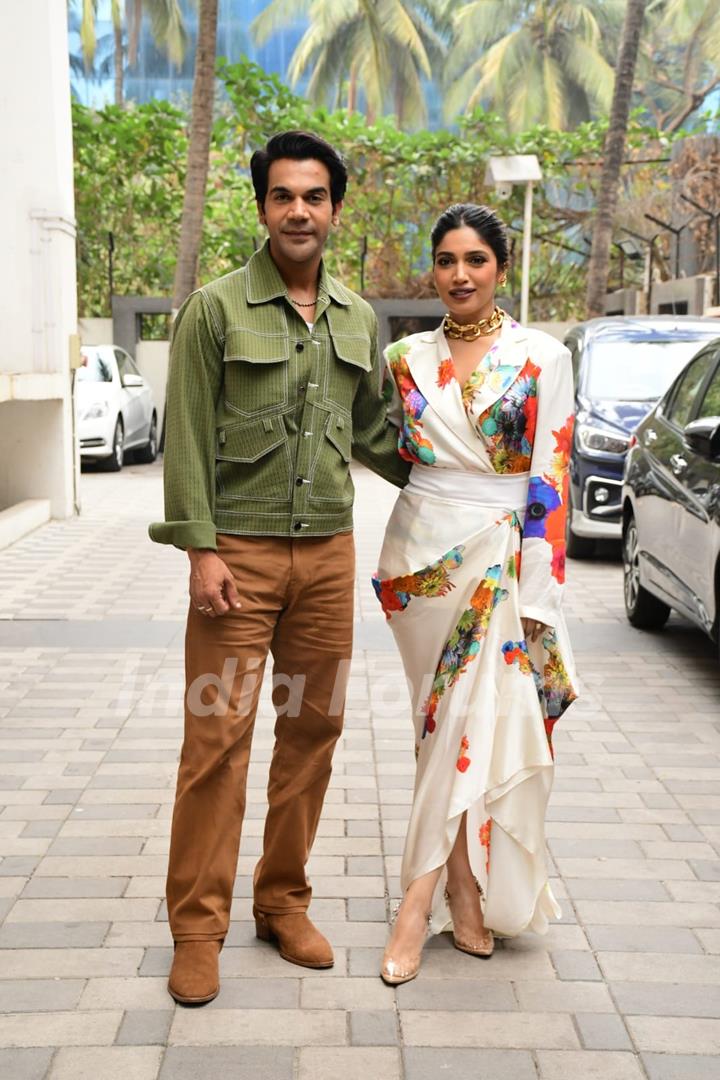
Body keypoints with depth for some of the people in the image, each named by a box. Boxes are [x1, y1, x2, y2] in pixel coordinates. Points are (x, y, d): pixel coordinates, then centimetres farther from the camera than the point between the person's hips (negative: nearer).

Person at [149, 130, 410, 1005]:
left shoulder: (358, 320, 12)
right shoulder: (215, 309, -2)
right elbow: (186, 438, -6)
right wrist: (201, 550, -13)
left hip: (328, 551, 5)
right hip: (239, 551, -5)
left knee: (314, 726, 9)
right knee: (217, 737, -3)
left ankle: (283, 900, 24)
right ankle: (198, 927, 10)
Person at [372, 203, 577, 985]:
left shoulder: (541, 358, -2)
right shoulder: (406, 359, 8)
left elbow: (549, 480, -7)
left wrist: (534, 593, -11)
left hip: (501, 558, -3)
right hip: (422, 552, 3)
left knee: (473, 722, -6)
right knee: (450, 724, 5)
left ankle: (420, 903, 2)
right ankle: (464, 898, 15)